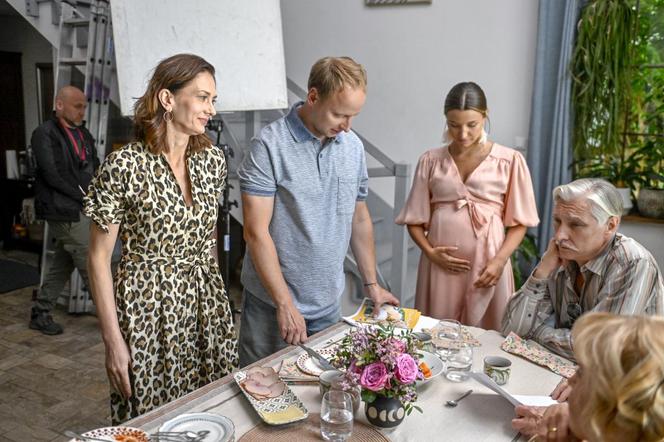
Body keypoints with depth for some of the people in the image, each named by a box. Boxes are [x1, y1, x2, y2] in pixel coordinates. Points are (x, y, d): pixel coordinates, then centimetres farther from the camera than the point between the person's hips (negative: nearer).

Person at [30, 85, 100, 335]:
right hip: (65, 212, -8)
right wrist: (82, 194, -11)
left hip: (84, 209, 8)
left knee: (62, 265, 14)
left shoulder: (83, 134, 15)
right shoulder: (45, 134, -8)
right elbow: (52, 174, -15)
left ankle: (40, 313, 26)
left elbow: (95, 168, 16)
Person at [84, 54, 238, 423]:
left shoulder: (213, 158, 1)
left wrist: (214, 290, 15)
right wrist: (113, 341, -10)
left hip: (208, 306, 5)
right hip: (148, 309, -4)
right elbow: (99, 258, -9)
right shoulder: (124, 166, -15)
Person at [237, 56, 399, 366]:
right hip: (272, 304, -4)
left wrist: (372, 284, 13)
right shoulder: (269, 146, -15)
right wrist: (285, 305, -18)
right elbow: (256, 233, -17)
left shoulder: (353, 146, 3)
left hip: (329, 305, 5)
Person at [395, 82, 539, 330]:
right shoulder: (430, 161, 6)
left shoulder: (509, 161, 0)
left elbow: (519, 222, 2)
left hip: (487, 267, -1)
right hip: (441, 264, 2)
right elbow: (415, 219, 8)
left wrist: (499, 260, -11)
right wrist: (430, 252, -8)